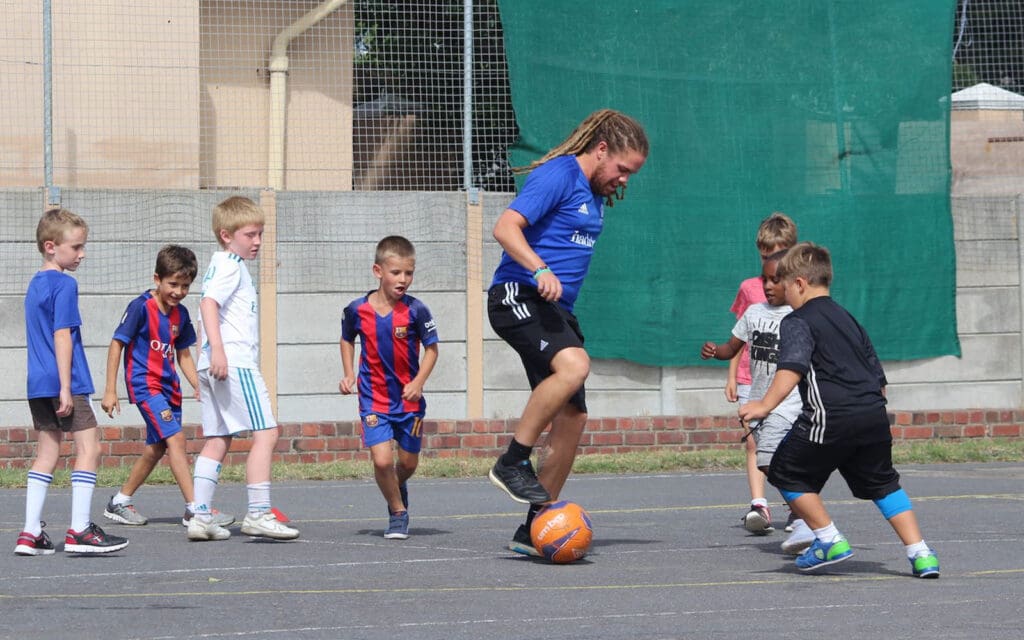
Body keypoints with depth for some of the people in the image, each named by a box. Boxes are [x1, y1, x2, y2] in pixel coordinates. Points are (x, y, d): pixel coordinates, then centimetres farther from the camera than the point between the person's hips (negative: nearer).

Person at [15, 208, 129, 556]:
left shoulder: (35, 285, 16)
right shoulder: (64, 285, -11)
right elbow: (62, 337, -16)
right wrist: (65, 388, -18)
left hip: (38, 384, 9)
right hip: (65, 383, -9)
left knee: (46, 454, 10)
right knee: (89, 447, -5)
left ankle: (31, 533, 7)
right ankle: (79, 530, -11)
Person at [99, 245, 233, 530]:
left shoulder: (180, 314, 7)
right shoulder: (141, 307, -13)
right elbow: (116, 344, -10)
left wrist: (200, 388, 10)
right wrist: (110, 390, -12)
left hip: (168, 385, 8)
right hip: (144, 383, -8)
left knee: (157, 448, 12)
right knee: (175, 437, -18)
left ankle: (119, 503, 26)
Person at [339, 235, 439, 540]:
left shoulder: (416, 311, -13)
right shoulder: (357, 310, -8)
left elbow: (431, 348, -2)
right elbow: (347, 340, 12)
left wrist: (419, 382, -16)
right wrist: (349, 374, 0)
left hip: (409, 399, 1)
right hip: (373, 398, -1)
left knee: (408, 462, 13)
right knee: (382, 460, -16)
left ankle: (398, 488, 48)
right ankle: (398, 512, 7)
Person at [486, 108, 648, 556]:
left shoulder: (595, 193, 19)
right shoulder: (557, 176, -9)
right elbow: (506, 228, -20)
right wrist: (540, 270, -33)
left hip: (555, 308, 10)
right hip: (518, 296, -10)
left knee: (572, 417, 3)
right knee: (573, 364, -34)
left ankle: (534, 528, 8)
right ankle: (512, 463, -22)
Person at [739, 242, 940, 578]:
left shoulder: (797, 322, 2)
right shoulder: (848, 319, 26)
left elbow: (792, 368, -18)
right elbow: (878, 377, 26)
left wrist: (765, 405, -26)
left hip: (831, 418, -7)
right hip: (875, 414, 7)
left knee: (786, 472, 10)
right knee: (883, 483, 20)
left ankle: (830, 540, 9)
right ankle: (920, 554, 10)